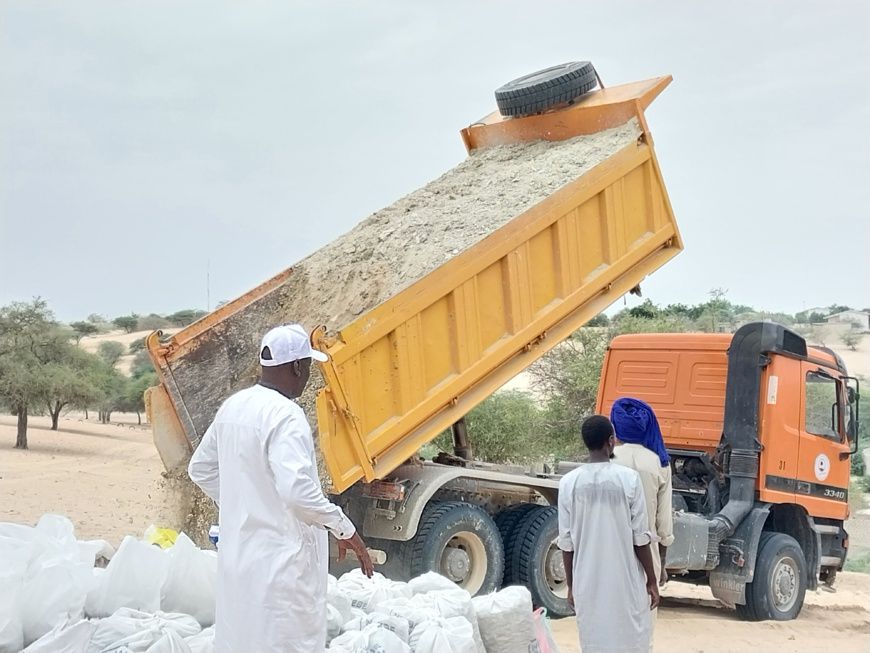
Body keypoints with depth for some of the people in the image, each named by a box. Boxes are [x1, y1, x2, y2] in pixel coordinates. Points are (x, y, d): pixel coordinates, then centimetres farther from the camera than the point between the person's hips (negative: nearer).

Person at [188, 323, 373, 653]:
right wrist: (345, 529, -18)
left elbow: (200, 469, 18)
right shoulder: (285, 415, -19)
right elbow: (298, 490, -29)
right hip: (280, 560, -9)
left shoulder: (233, 407, 7)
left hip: (238, 552, 9)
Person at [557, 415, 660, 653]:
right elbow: (640, 538, -8)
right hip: (626, 582, -2)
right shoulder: (628, 478, -10)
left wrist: (571, 586, 10)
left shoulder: (569, 482, -5)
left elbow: (566, 543, -1)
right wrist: (652, 581, 3)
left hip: (588, 584, 2)